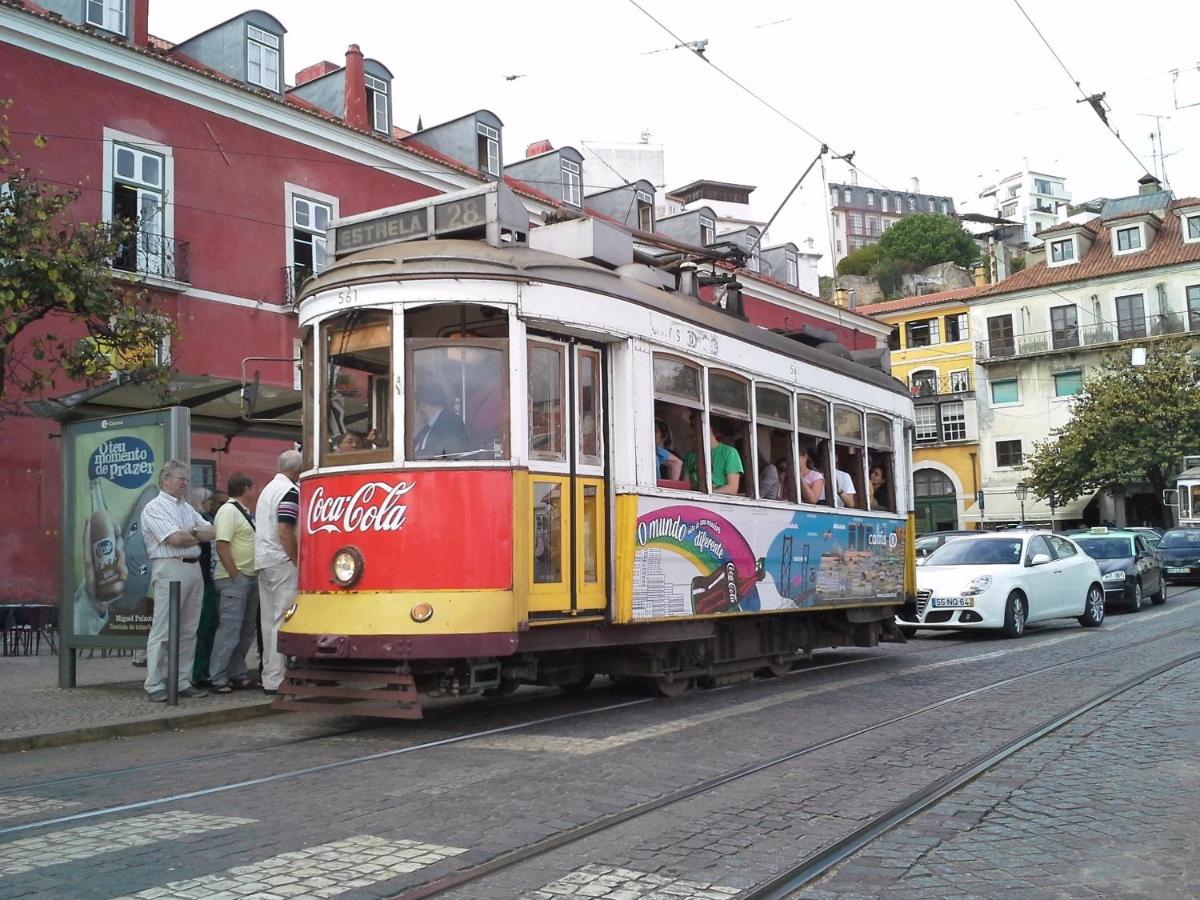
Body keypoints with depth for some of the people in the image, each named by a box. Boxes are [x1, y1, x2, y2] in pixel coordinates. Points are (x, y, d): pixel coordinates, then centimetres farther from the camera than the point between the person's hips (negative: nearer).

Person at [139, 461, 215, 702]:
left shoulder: (188, 508, 21)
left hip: (194, 569, 8)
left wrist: (191, 532, -7)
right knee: (162, 631, -7)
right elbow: (175, 539, -15)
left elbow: (212, 532, 11)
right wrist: (200, 534, 3)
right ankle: (154, 686, -3)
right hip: (169, 569, -8)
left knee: (188, 630, 9)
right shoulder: (154, 508, -3)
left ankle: (182, 682, 15)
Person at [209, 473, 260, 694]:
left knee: (246, 630, 13)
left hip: (250, 578, 10)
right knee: (230, 630, -10)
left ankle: (238, 674, 22)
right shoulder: (228, 511, -12)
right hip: (234, 579, -10)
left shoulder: (244, 512, 17)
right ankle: (218, 680, -6)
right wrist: (236, 576, -21)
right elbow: (222, 545, -21)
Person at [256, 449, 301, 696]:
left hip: (263, 563, 10)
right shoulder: (290, 492, -12)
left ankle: (269, 677, 15)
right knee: (282, 622, -8)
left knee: (269, 621, 11)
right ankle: (276, 680, -9)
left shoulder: (268, 488, 19)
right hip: (282, 563, -10)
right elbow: (285, 533, -20)